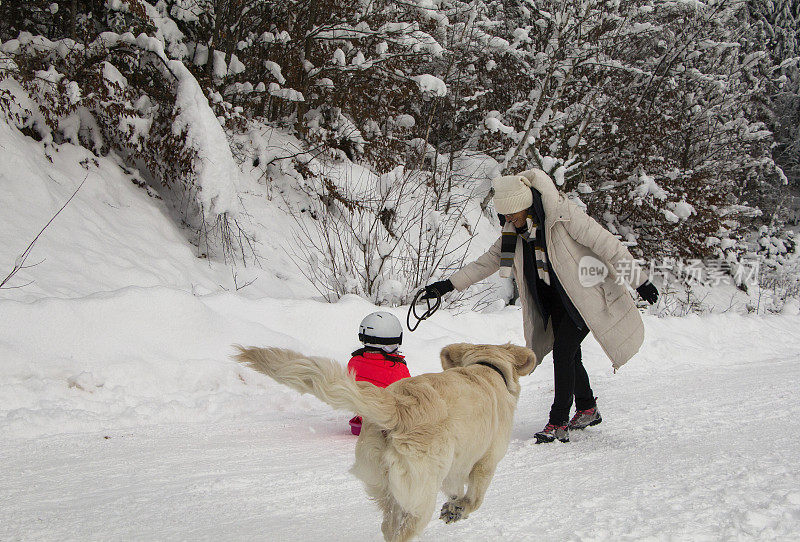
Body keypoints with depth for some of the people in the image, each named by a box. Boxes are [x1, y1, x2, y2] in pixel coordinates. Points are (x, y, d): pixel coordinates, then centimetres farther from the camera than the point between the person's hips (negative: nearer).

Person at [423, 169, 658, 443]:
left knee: (563, 351, -15)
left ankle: (558, 424, -10)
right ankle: (587, 410, 33)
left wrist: (640, 281, -17)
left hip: (586, 294, -7)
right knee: (569, 355, 11)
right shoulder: (515, 230, -3)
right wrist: (449, 284, -1)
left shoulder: (564, 214, -24)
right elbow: (488, 261, 6)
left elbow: (608, 245, -20)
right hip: (555, 297, 7)